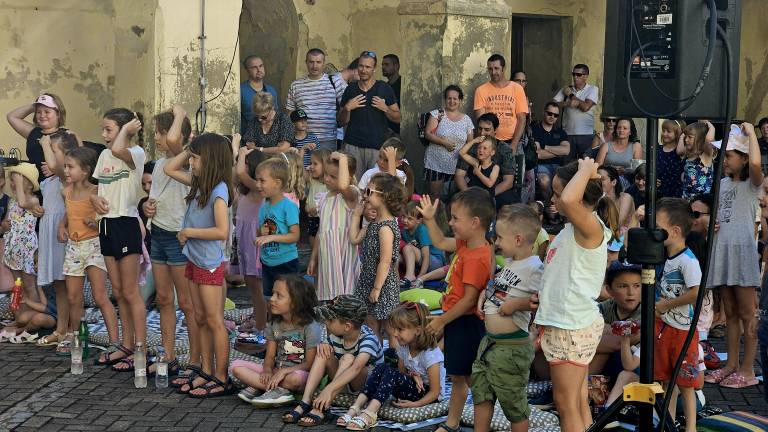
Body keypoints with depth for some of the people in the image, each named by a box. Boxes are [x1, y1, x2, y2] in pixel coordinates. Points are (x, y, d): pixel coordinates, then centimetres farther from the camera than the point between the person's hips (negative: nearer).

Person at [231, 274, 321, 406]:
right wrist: (267, 371, -18)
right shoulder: (274, 325, 5)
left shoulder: (311, 327, -13)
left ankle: (258, 386, -20)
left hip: (297, 372, -6)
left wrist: (283, 372, -24)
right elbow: (269, 357, 4)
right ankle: (278, 390, -22)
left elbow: (310, 364, -15)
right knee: (236, 366, -11)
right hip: (276, 371, 6)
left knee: (296, 377, -42)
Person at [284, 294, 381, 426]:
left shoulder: (368, 339, -28)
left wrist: (328, 390, -55)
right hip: (341, 382, 6)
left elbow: (356, 367, -44)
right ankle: (305, 403, -27)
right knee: (324, 353, -16)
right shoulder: (335, 336, -10)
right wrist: (322, 346, -22)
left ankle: (321, 409, -38)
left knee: (348, 358, -32)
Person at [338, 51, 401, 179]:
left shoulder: (385, 89, 5)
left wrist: (385, 108, -10)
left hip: (377, 146, -1)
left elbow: (397, 118, 7)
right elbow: (342, 122, 14)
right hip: (353, 146, 1)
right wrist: (347, 108, -4)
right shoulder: (350, 90, 11)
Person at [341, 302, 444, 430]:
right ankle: (355, 408, -29)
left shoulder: (430, 354, -21)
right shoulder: (403, 347, 0)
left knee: (390, 373, -29)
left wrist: (414, 405, -29)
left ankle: (368, 414, -43)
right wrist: (411, 375, -12)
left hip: (426, 395, -7)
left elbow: (435, 392, -18)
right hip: (410, 389, 7)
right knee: (381, 368, -17)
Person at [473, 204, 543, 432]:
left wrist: (516, 304, -24)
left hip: (510, 347, -9)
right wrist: (485, 292, 11)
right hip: (489, 341, 9)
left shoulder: (534, 268, -20)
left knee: (513, 404, 5)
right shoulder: (510, 262, 8)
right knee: (481, 393, 18)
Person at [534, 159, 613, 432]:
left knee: (566, 403, -3)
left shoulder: (590, 226, -19)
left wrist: (585, 171, -25)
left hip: (572, 328, -9)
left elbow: (569, 201, -39)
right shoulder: (573, 228, 11)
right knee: (578, 401, 14)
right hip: (565, 324, 9)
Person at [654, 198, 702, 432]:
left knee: (685, 383, 1)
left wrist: (666, 305, -19)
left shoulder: (688, 260, -19)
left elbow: (696, 293, -28)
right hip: (662, 326, 8)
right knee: (666, 380, 15)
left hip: (683, 329, -8)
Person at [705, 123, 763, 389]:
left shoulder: (751, 184, -5)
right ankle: (732, 365, 18)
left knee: (746, 314, -2)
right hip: (722, 249, 7)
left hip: (742, 250, -7)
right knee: (730, 313, 12)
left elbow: (756, 162, -29)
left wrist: (751, 133, -16)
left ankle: (747, 370, 3)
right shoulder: (723, 183, 15)